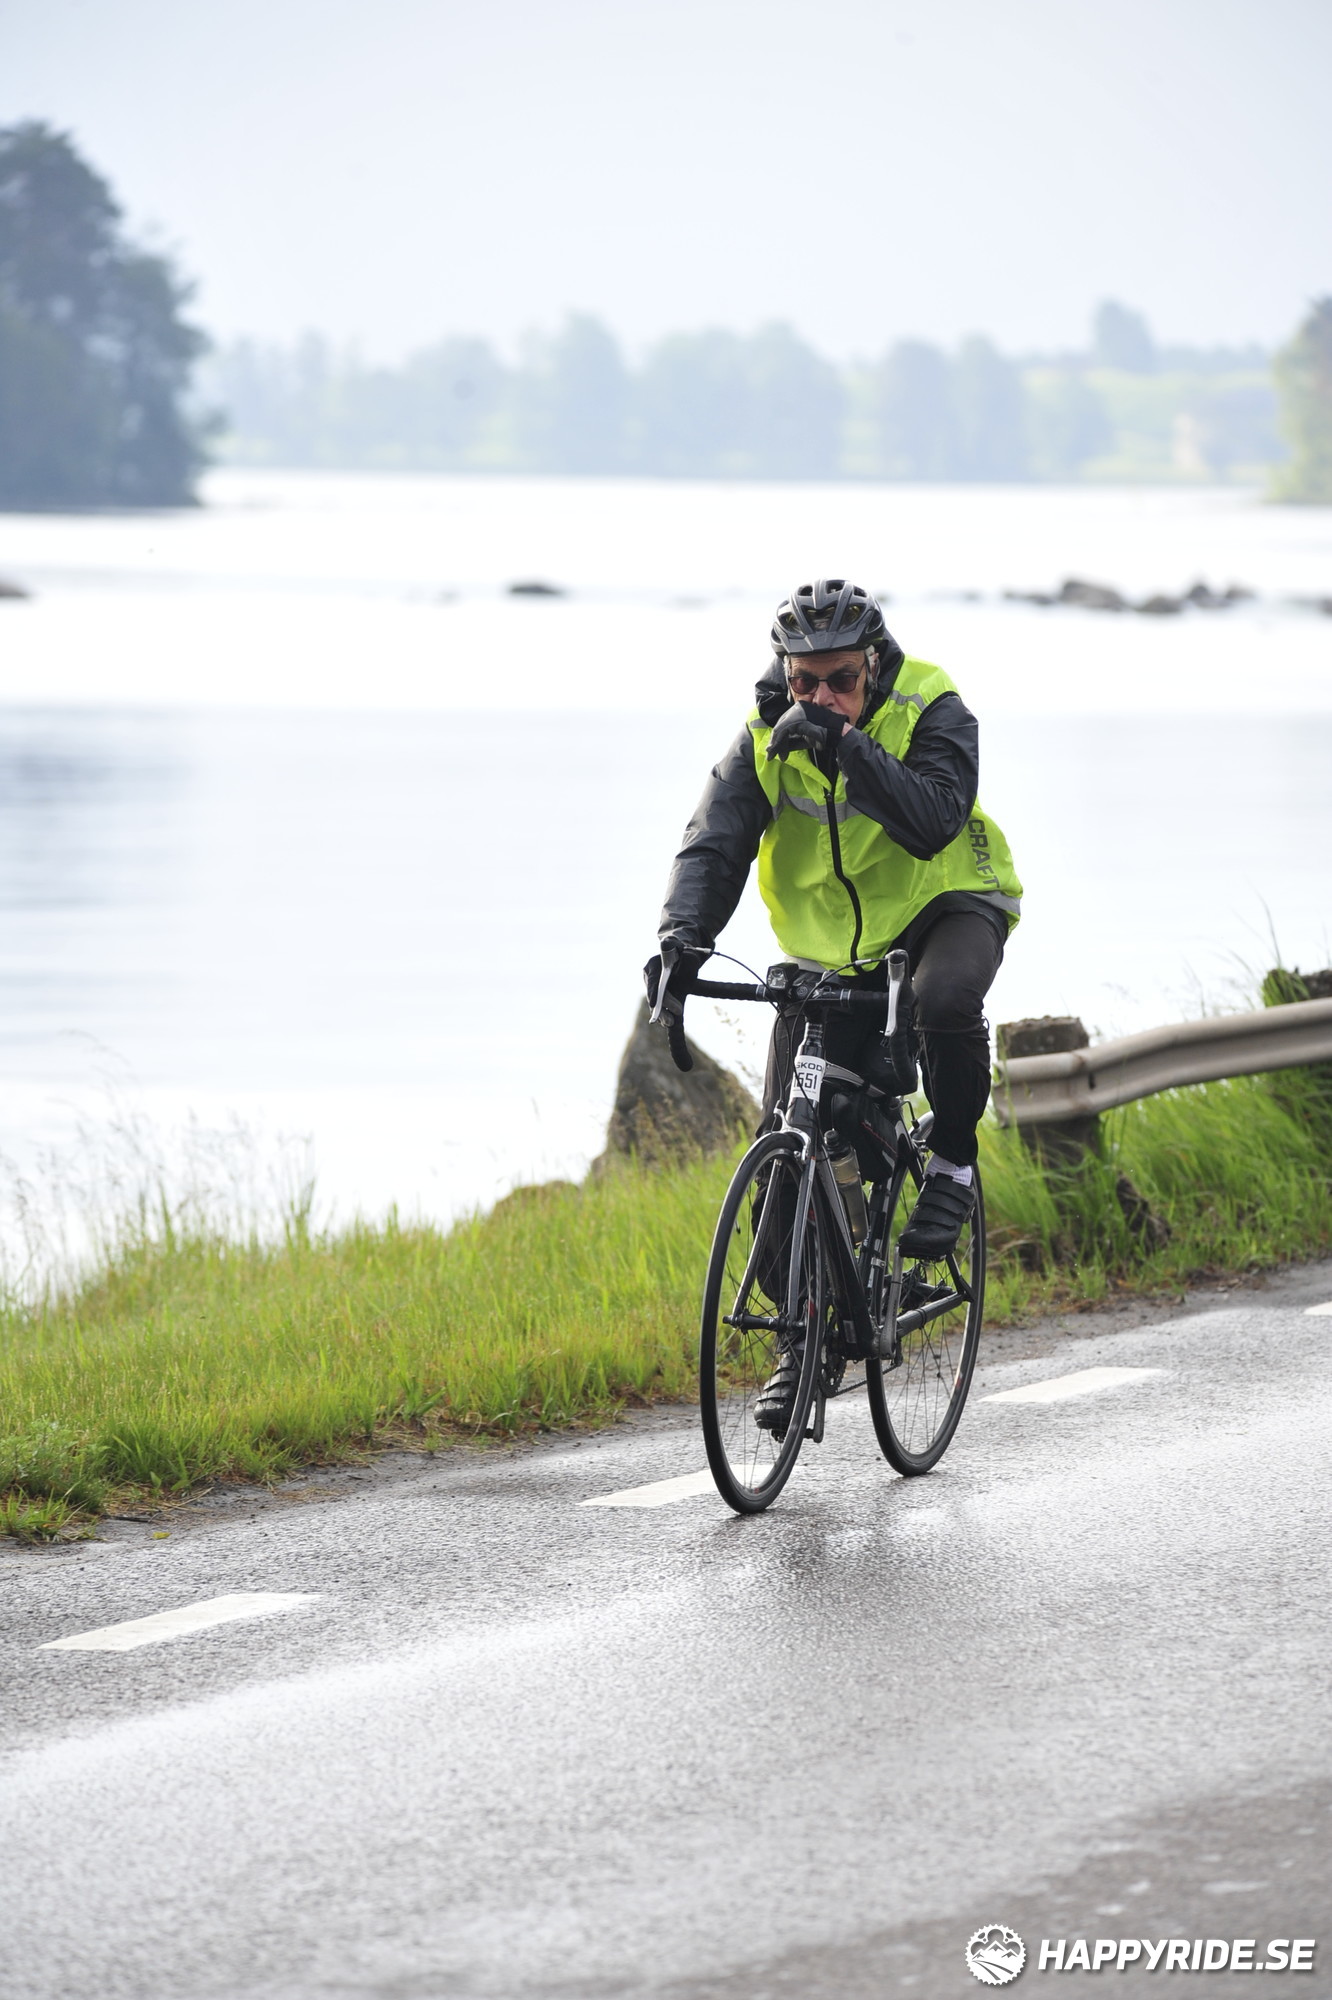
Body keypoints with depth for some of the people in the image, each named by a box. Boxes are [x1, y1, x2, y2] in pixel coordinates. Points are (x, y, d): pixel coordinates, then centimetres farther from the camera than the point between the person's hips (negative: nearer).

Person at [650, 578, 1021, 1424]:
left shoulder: (932, 712, -20)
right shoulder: (768, 736, -11)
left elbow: (932, 823, -35)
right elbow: (715, 843, -20)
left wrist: (849, 746, -43)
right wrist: (684, 935, -38)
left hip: (945, 910, -3)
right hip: (831, 951, 3)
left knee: (948, 1002, -40)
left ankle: (954, 1164, -13)